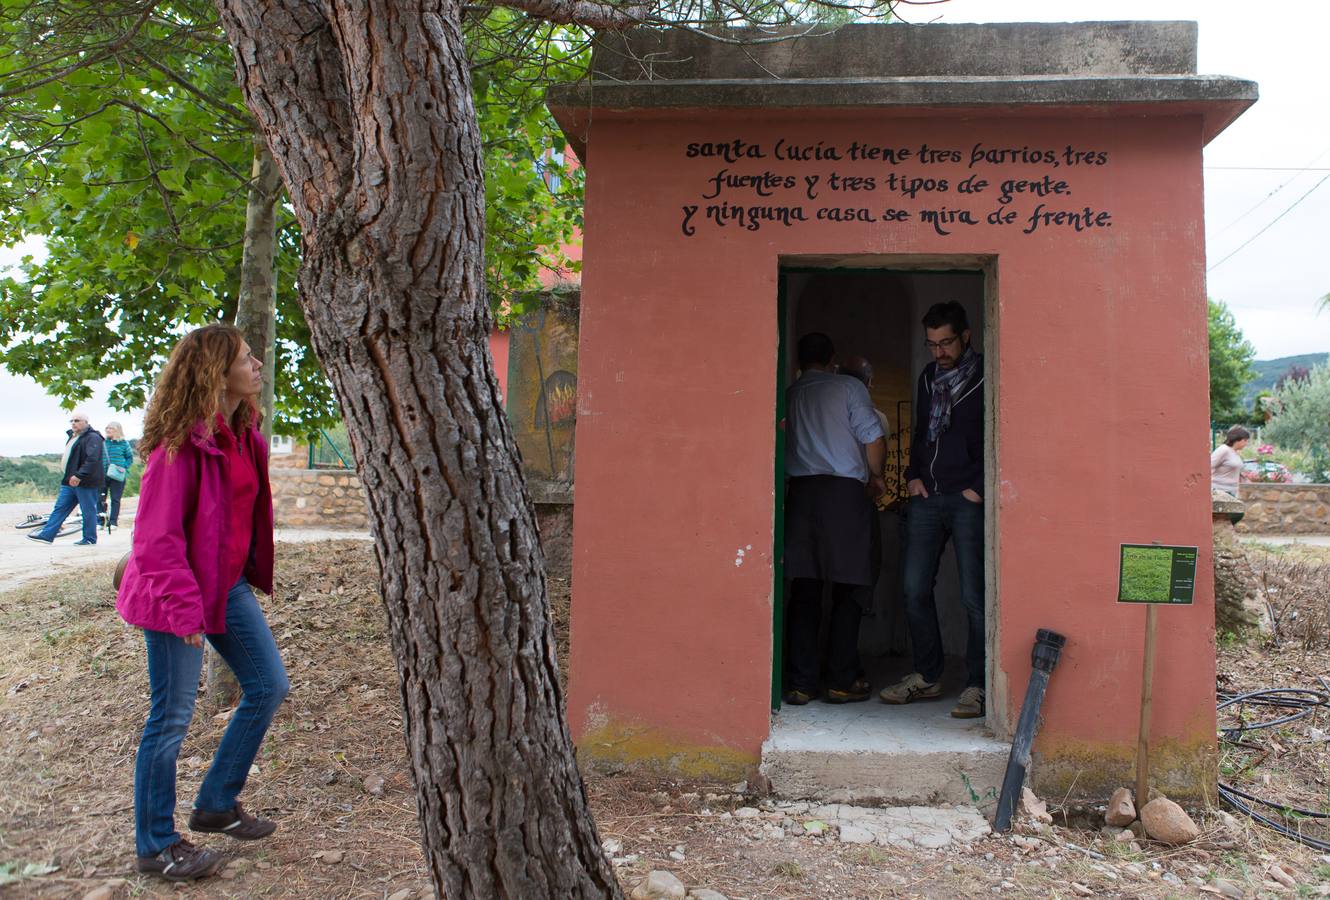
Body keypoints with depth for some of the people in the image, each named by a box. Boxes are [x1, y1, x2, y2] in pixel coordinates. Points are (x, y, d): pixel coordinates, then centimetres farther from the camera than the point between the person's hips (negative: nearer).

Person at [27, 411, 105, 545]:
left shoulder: (92, 438, -14)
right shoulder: (73, 437, 19)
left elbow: (92, 460, -25)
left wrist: (79, 475, -30)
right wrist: (70, 476, 21)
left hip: (86, 483, -10)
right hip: (70, 481, 10)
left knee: (88, 511, -1)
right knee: (60, 508, 9)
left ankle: (89, 539, 8)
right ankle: (47, 535, 11)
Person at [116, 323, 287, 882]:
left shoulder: (242, 436, 6)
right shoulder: (181, 442, -20)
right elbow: (157, 535, -22)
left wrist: (249, 573, 16)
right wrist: (183, 607, -24)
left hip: (228, 584, 9)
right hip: (177, 592, -9)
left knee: (268, 685, 12)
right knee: (172, 717, 2)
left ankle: (217, 805, 29)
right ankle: (156, 847, 20)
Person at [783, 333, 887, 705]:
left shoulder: (788, 395, 11)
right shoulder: (848, 387, 3)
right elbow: (874, 439, -3)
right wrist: (875, 477, 14)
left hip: (800, 493, 3)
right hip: (845, 492, -3)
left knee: (803, 591, 5)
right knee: (846, 593, 5)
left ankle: (801, 684, 5)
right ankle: (842, 682, 7)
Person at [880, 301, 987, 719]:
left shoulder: (986, 378, -4)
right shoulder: (929, 377, 15)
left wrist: (979, 487, -12)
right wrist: (913, 475, 12)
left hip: (969, 500, -6)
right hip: (927, 497, 6)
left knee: (974, 597, -2)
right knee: (915, 589, 6)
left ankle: (976, 686, 8)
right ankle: (927, 676, 19)